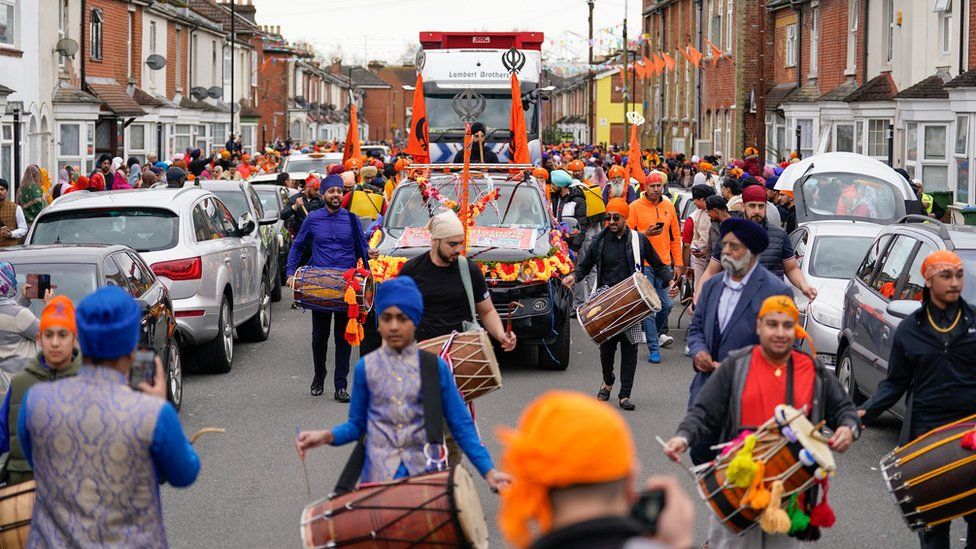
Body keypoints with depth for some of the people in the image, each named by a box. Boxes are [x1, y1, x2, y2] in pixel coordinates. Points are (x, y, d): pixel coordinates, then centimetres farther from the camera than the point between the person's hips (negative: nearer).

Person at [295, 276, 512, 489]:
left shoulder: (435, 367, 1)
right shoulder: (366, 368, 3)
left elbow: (461, 425, 2)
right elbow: (357, 424, 10)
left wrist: (489, 471, -5)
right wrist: (327, 436, -9)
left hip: (425, 473, 0)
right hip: (379, 476, 0)